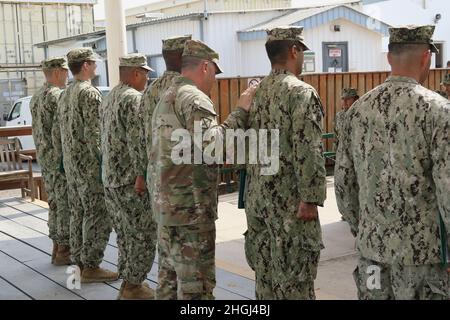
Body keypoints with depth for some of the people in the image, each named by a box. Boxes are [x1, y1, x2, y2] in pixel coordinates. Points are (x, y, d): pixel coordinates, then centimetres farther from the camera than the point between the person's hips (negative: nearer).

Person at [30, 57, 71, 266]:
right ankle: (63, 251, 4)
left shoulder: (36, 98, 14)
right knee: (66, 206, -2)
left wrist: (43, 155, 18)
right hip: (61, 159, -9)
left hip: (45, 160, 9)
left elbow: (38, 132, 15)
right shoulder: (58, 96, -15)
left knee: (55, 204, 14)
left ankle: (57, 248, 21)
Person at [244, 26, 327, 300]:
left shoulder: (256, 92, 9)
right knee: (294, 277, 2)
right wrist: (310, 199, -18)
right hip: (289, 200, -7)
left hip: (258, 196, 8)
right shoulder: (302, 93, -14)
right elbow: (308, 152, -21)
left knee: (266, 268, 16)